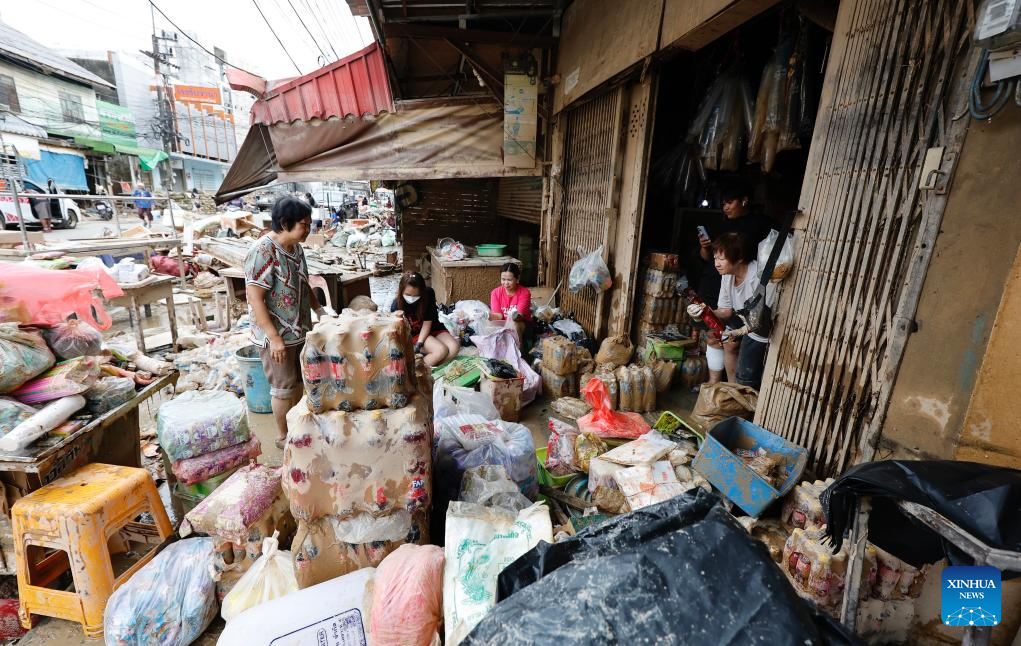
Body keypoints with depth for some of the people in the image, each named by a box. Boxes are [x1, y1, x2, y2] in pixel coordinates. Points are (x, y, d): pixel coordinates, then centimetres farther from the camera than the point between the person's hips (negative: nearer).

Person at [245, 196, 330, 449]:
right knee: (283, 387, 7)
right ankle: (283, 436, 26)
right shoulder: (262, 252, -22)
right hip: (276, 335, -8)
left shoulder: (296, 248, 4)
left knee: (298, 381, 20)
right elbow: (255, 299, -23)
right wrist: (274, 337, -23)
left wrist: (318, 308, 7)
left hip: (299, 330, 8)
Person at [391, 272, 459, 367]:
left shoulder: (428, 294, -22)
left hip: (433, 328, 3)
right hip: (414, 333, -3)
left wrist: (419, 344, -27)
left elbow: (427, 323, -18)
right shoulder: (397, 305, -22)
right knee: (441, 350, -29)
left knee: (454, 348, -24)